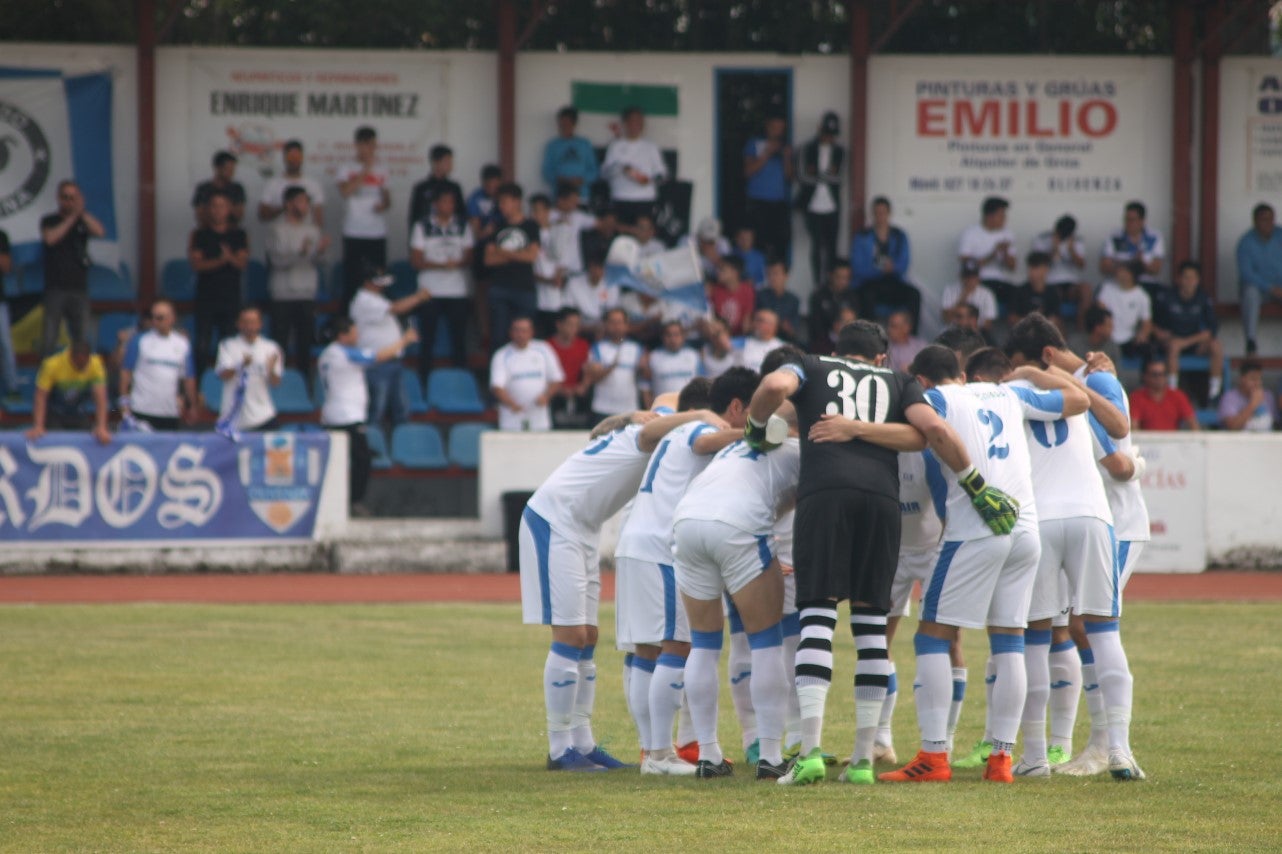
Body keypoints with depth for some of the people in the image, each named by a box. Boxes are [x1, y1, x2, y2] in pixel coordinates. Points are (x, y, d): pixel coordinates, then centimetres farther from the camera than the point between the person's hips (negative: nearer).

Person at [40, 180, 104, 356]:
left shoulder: (84, 221, 11)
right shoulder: (49, 221, 7)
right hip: (55, 288, -2)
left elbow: (100, 232, -6)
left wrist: (82, 212, -8)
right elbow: (50, 238, -12)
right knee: (48, 340, -7)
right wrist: (72, 217, -8)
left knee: (82, 338, -1)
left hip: (79, 288, 2)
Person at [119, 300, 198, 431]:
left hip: (171, 412, 3)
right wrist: (124, 400, -3)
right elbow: (126, 372, 2)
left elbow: (189, 377, 14)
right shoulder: (139, 341, 1)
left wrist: (192, 406, 14)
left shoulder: (183, 344, 9)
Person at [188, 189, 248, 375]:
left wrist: (230, 257, -22)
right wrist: (220, 261, -21)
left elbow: (243, 263, 0)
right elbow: (196, 264, -6)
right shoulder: (199, 236, 4)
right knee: (202, 347, -5)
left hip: (231, 298, 1)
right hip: (206, 298, -1)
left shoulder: (238, 236, 8)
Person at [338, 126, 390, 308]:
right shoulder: (347, 169, 0)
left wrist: (384, 205, -6)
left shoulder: (380, 170, 12)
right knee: (352, 279, -5)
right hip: (354, 233, -4)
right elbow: (345, 191, -18)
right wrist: (366, 170, -15)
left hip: (377, 233, 4)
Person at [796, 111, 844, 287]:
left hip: (832, 207, 2)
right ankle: (818, 284, 0)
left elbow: (837, 176, -3)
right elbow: (802, 177, -5)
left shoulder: (839, 152, 9)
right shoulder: (807, 149, 4)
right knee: (817, 247, -2)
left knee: (831, 247, 0)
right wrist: (826, 176, -5)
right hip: (813, 206, -2)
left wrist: (816, 174, -7)